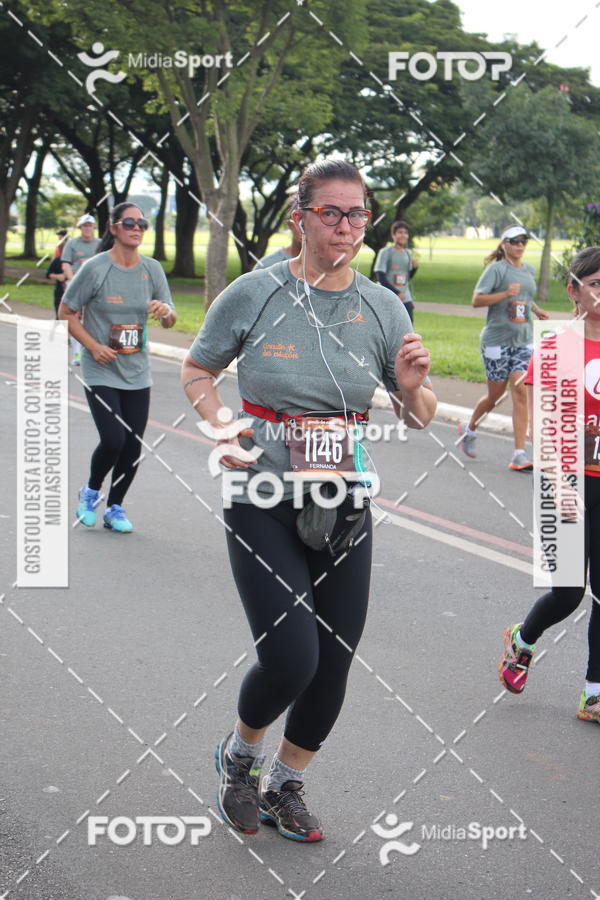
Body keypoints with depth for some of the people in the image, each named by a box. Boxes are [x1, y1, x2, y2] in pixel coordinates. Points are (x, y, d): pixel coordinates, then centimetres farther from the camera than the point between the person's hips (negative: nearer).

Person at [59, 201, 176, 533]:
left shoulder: (152, 269, 3)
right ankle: (91, 492, 15)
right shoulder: (95, 268, -9)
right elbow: (66, 313, -2)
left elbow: (170, 321, 5)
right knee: (113, 440, -14)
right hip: (101, 372, -4)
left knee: (133, 445, 4)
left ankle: (115, 507, 24)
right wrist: (93, 346, -14)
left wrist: (166, 311, -20)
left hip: (137, 374, 4)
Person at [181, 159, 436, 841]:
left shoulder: (382, 308, 0)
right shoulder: (254, 295, -9)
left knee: (333, 665, 8)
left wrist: (412, 387, -16)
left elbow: (419, 419, 7)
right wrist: (220, 423, -13)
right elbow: (197, 369, 6)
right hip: (263, 500, -4)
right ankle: (237, 758, 20)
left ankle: (284, 787, 34)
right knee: (291, 658, -14)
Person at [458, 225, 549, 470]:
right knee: (495, 395, 5)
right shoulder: (497, 269, -7)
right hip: (497, 340, -5)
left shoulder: (530, 270, 13)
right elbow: (477, 300, -15)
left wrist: (536, 309, 15)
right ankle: (468, 429, 36)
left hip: (523, 340, 5)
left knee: (520, 391, -9)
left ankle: (519, 455, -11)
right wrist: (506, 294, -24)